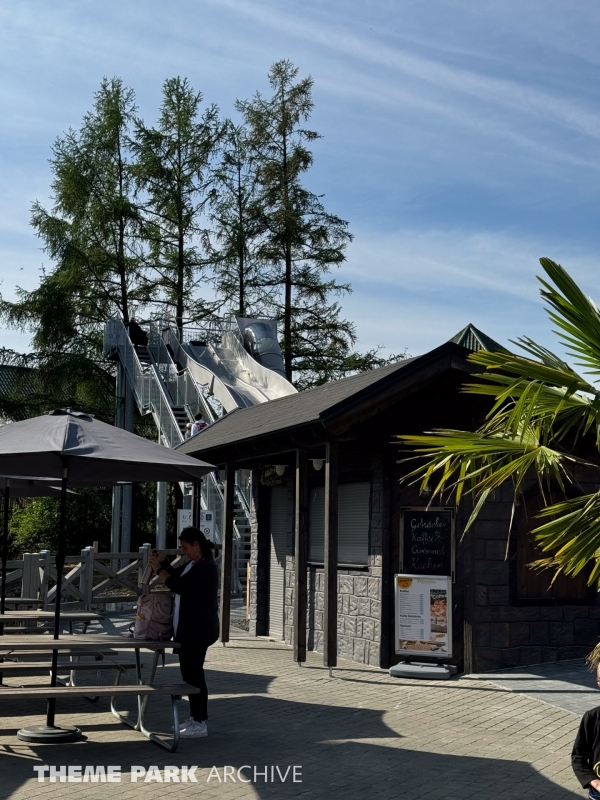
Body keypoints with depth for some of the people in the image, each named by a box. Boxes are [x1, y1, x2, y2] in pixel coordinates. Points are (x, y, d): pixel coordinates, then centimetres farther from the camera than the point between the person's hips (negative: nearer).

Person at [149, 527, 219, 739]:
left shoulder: (206, 568, -19)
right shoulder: (193, 564, 13)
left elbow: (179, 586, -23)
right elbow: (177, 576, 26)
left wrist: (158, 569, -12)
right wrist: (163, 563, 10)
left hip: (198, 630, -11)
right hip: (189, 629, 11)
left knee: (194, 673, -6)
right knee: (189, 672, 15)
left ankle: (200, 723, 0)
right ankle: (195, 718, 24)